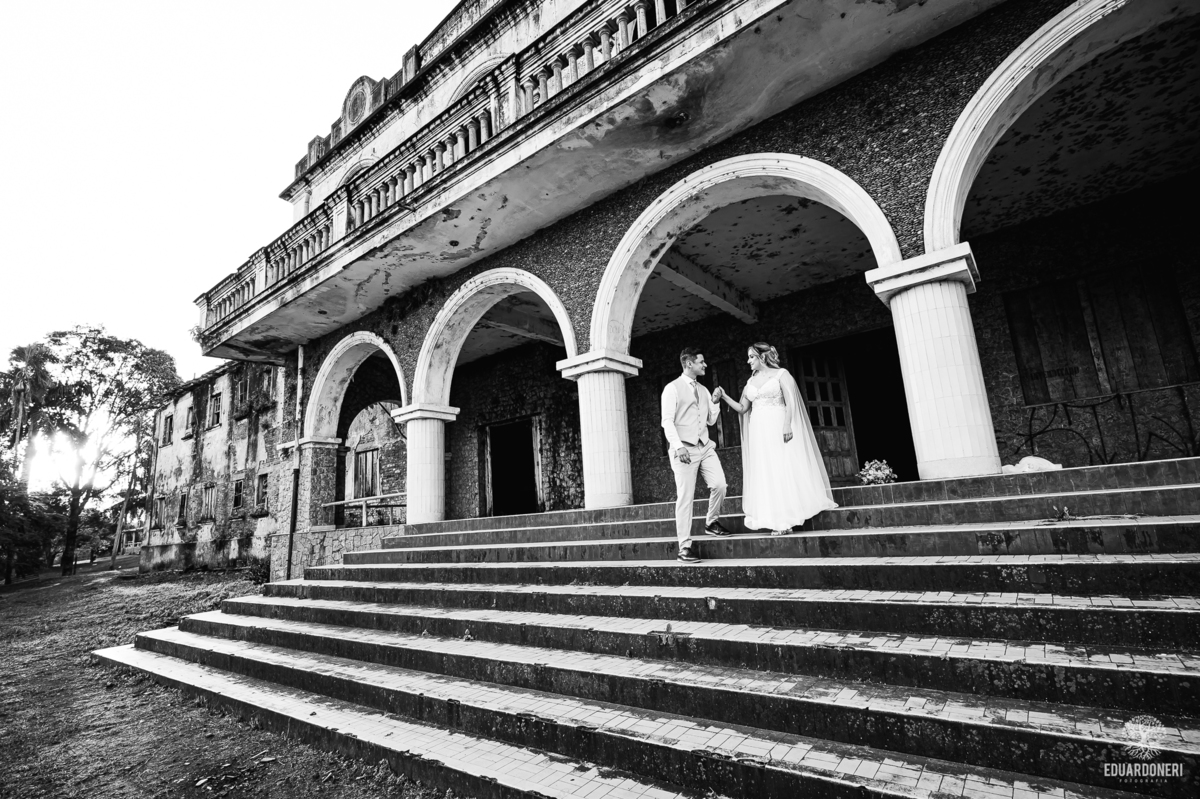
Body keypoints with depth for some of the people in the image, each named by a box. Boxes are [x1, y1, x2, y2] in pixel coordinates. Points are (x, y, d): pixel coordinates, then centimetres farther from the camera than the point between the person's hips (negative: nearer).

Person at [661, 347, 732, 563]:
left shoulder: (703, 390, 17)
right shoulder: (673, 388, -3)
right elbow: (667, 421, -10)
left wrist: (715, 402, 4)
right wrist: (678, 446, -20)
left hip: (705, 446, 6)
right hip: (685, 449, -6)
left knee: (719, 485, -7)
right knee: (685, 497, -6)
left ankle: (711, 522, 21)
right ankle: (685, 547, 1)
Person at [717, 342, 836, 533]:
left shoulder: (781, 374, -1)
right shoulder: (751, 382, 15)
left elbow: (791, 402, -9)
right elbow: (742, 408, 14)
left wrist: (787, 425, -21)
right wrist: (725, 397, 2)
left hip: (778, 428, -5)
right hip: (758, 432, 6)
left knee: (784, 470, -5)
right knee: (764, 474, 2)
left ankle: (787, 517, 1)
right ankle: (776, 518, 5)